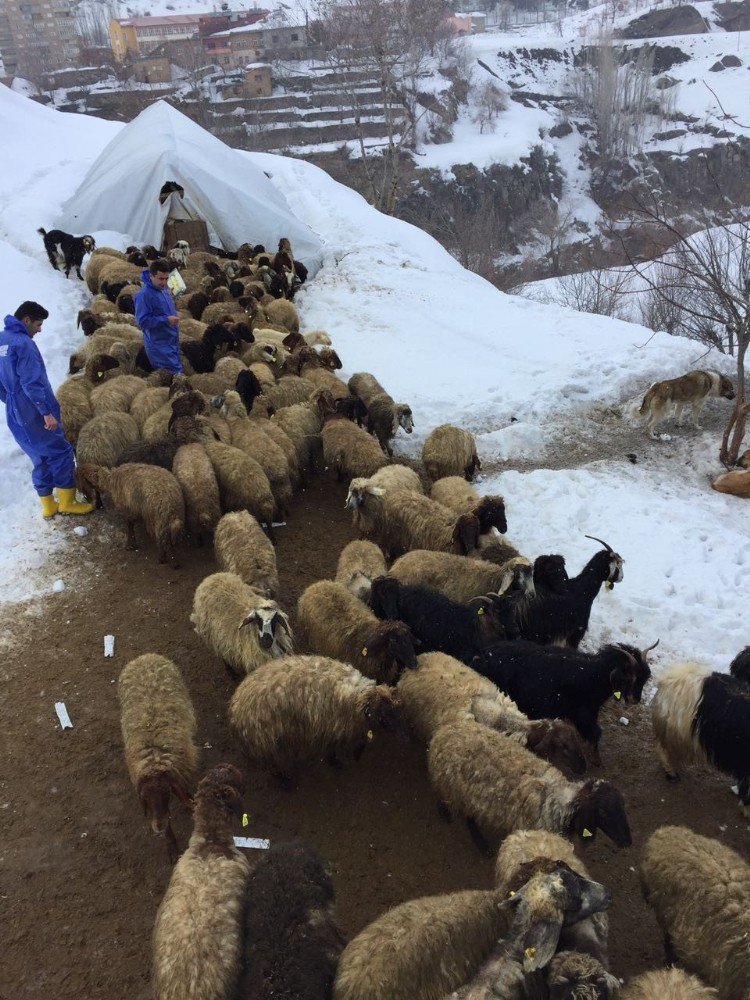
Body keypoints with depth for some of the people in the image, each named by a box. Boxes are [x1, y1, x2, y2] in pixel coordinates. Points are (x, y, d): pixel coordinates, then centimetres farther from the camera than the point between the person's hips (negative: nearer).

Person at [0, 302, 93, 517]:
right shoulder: (23, 343, -17)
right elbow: (31, 383, -23)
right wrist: (47, 412, -22)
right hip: (34, 415, -9)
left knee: (41, 459, 17)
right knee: (61, 453, 2)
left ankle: (48, 505, 23)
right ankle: (67, 502, 7)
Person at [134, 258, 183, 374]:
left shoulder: (164, 290, 8)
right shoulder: (144, 295, -19)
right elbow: (143, 321, -22)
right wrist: (166, 320, -26)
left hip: (173, 342, 9)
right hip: (159, 345, -9)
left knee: (178, 371, 16)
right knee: (175, 374, -13)